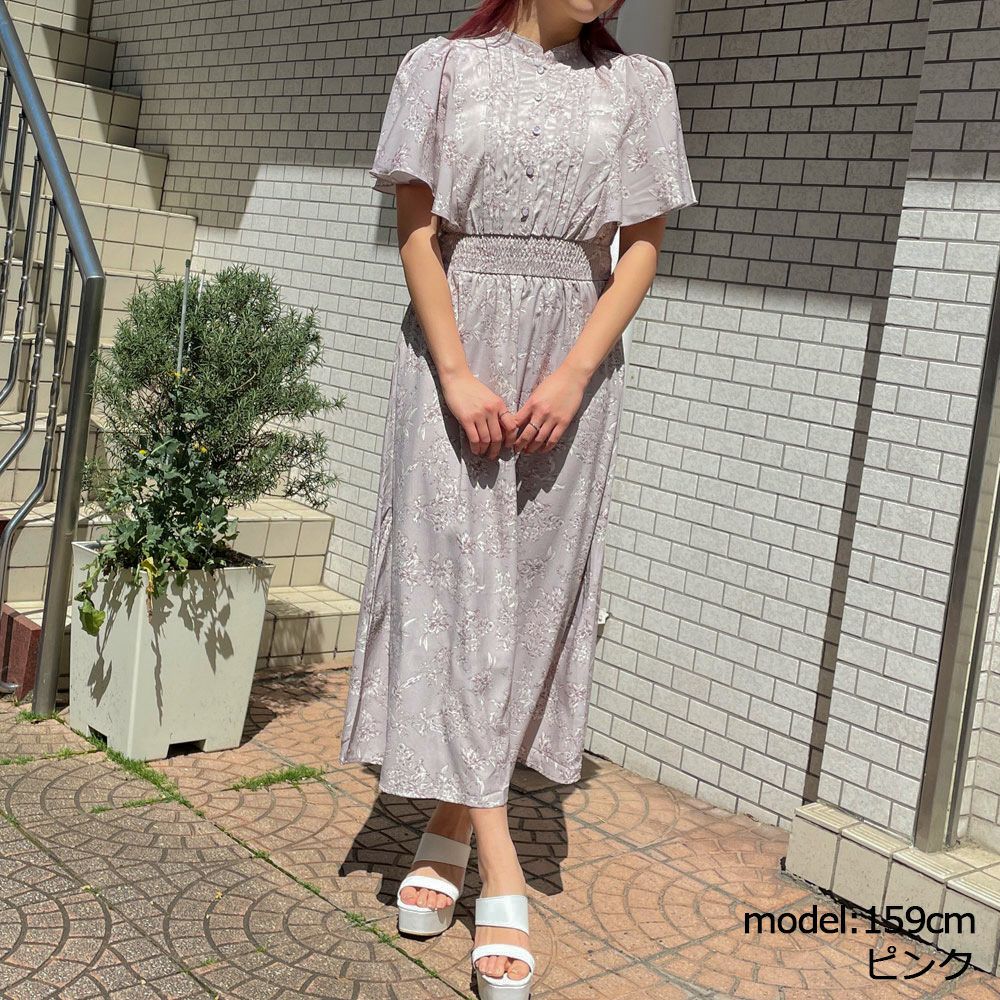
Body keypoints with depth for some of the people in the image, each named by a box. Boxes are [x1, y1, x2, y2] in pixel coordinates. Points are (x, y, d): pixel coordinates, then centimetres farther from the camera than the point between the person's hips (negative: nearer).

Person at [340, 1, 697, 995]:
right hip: (455, 349, -1)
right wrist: (457, 375, -11)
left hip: (570, 360, 2)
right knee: (458, 583, -7)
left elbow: (643, 247, 3)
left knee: (533, 587, 1)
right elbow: (416, 232, -1)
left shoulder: (635, 84, 8)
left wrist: (573, 374, -9)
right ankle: (501, 877, -3)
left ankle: (447, 828, 16)